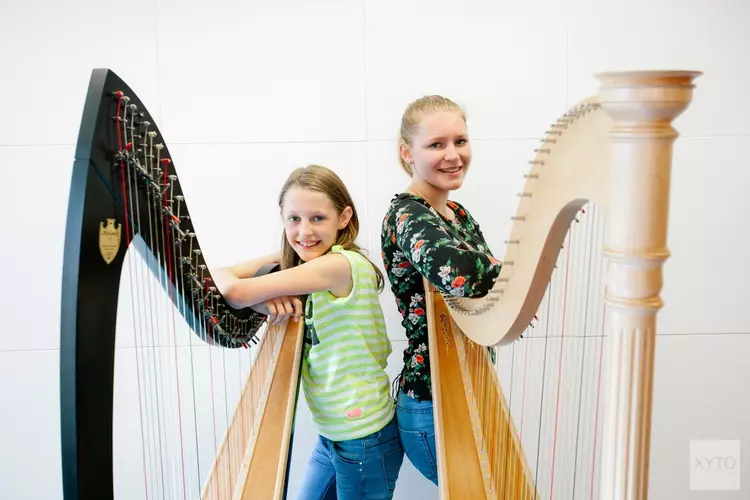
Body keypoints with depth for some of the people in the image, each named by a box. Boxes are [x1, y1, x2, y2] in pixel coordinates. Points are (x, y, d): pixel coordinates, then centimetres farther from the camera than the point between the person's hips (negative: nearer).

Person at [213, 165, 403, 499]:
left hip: (365, 441, -7)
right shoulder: (304, 270, 1)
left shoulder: (342, 264, -24)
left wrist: (221, 274, -9)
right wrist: (271, 284, -22)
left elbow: (234, 292, -29)